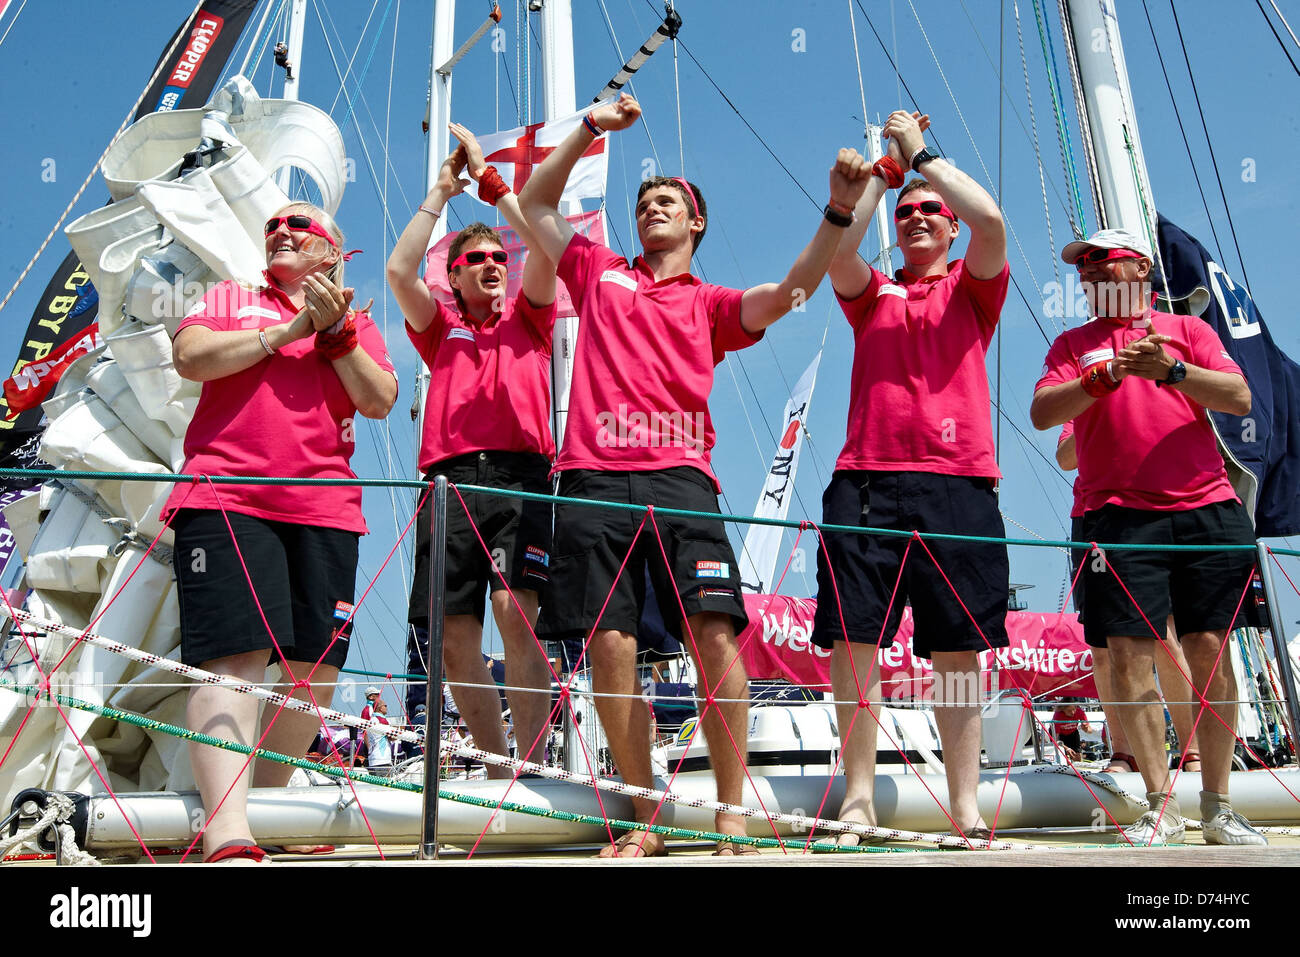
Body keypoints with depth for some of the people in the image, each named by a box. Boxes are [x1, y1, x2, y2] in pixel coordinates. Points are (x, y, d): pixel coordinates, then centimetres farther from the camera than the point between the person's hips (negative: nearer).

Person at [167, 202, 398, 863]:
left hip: (325, 507, 3)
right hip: (226, 496, -3)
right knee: (236, 653, -17)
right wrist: (291, 329, -2)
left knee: (315, 666, -1)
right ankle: (228, 837, -26)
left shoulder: (356, 323, 22)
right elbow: (191, 358, 0)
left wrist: (335, 331, -4)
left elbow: (379, 400, 6)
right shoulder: (229, 298, 20)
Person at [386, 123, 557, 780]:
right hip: (450, 478, 3)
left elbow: (544, 248, 5)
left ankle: (532, 768, -19)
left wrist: (487, 175, 10)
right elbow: (399, 270, 7)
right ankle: (497, 769, 8)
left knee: (516, 609, -19)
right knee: (454, 633, -3)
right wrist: (442, 191, 14)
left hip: (519, 474, -2)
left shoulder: (527, 319, 20)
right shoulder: (439, 327, 24)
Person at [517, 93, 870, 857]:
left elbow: (789, 292, 5)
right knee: (610, 646, -3)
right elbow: (536, 203, 29)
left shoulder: (711, 304, 21)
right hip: (593, 479, 1)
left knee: (714, 633, -14)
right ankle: (645, 823, 7)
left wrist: (840, 210, -6)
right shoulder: (599, 272, 25)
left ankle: (733, 817, -6)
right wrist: (590, 129, 22)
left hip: (679, 477, -1)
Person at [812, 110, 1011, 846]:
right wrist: (885, 167, 10)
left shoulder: (972, 288, 15)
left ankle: (966, 803, 8)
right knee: (854, 638, -4)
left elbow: (991, 220, -3)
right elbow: (837, 246, 1)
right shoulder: (872, 295, 19)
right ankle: (859, 796, 5)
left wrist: (921, 152, 6)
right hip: (866, 482, 1)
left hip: (958, 484, -1)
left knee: (959, 645, 0)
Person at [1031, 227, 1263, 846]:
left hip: (1208, 510, 0)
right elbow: (1042, 413, 0)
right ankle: (1161, 807, 0)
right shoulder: (1074, 344, 17)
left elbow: (1239, 399, 2)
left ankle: (1218, 807, 8)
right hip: (1121, 515, 0)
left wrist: (1173, 370, -14)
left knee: (1210, 651, -1)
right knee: (1129, 654, -8)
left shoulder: (1186, 329, 16)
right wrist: (1105, 376, -15)